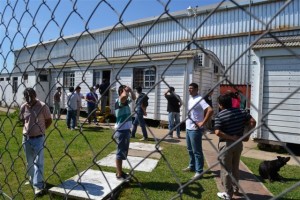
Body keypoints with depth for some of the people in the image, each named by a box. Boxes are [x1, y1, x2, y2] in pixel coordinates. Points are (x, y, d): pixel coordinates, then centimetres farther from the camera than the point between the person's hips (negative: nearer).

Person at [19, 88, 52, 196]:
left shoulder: (43, 106, -15)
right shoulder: (23, 107, -2)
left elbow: (49, 120, -3)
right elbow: (22, 120, 16)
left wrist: (41, 129, -2)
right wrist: (28, 128, 5)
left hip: (38, 138, -4)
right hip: (26, 138, 5)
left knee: (38, 162, -4)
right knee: (29, 162, 20)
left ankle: (38, 186, 1)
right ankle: (32, 180, 41)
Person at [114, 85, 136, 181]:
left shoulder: (126, 101, 11)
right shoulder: (118, 101, -15)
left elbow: (133, 97, 25)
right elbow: (124, 96, -37)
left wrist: (130, 90, 7)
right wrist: (125, 90, -15)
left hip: (126, 130, 9)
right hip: (121, 131, -9)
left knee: (123, 152, 17)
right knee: (120, 152, 0)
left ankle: (120, 172, 30)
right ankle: (119, 174, 12)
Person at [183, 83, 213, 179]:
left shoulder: (199, 99, -17)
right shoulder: (190, 99, 11)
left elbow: (210, 110, -27)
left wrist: (202, 123, -23)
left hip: (195, 129, -9)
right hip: (188, 128, 9)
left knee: (197, 151, 0)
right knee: (190, 149, 20)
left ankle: (199, 171, 12)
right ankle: (192, 166, 35)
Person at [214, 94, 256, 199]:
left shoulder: (220, 115, -15)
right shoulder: (241, 111, 0)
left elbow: (217, 132, -25)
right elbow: (253, 121, -2)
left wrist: (231, 137, -17)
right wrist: (247, 135, 2)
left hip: (226, 144, -6)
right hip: (239, 143, 6)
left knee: (226, 169, 8)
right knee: (235, 167, 23)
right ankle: (235, 188, 38)